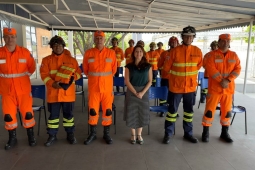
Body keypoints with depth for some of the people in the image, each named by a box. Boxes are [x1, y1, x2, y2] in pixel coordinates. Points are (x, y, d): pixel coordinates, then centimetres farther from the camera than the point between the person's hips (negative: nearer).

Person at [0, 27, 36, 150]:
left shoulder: (25, 52, -4)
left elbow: (32, 67, 9)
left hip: (23, 89, -1)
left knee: (27, 112, 3)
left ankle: (31, 136, 21)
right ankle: (12, 138, 24)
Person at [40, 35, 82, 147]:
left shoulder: (71, 59, 4)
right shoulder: (46, 60, 4)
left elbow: (78, 73, 5)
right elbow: (44, 75, -3)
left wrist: (72, 77, -15)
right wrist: (53, 83, -18)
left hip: (68, 92, 0)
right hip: (53, 92, 0)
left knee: (68, 114, 10)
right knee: (53, 114, 9)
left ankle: (70, 134, 24)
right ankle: (52, 136, 23)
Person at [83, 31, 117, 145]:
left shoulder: (111, 53, -2)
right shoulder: (88, 53, -1)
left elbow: (114, 70, 8)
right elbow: (85, 70, 10)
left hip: (107, 87, 0)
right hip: (93, 87, 0)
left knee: (107, 110, 6)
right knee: (93, 111, 7)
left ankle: (106, 134, 22)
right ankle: (93, 133, 24)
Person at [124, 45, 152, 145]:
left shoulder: (148, 66, 1)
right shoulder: (129, 66, -2)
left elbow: (150, 81, -1)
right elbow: (127, 81, -6)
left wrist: (142, 92, -13)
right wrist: (135, 93, -14)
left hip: (144, 92, 1)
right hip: (131, 92, -1)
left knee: (142, 113, 7)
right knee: (132, 113, 3)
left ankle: (139, 134, 23)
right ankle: (133, 134, 20)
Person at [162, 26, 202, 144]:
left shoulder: (197, 51, -1)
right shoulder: (175, 51, -10)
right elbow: (166, 67, -3)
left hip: (191, 86, 3)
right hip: (176, 86, -3)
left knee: (189, 110, 14)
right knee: (172, 110, 5)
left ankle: (188, 133, 30)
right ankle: (168, 134, 19)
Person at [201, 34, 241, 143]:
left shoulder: (234, 55, 8)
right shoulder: (213, 54, -2)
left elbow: (237, 69, 1)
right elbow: (210, 68, -13)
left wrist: (228, 80, -14)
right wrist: (221, 80, -19)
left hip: (228, 88, 4)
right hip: (214, 87, -3)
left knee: (227, 110, 11)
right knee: (210, 109, -1)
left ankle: (224, 133, 26)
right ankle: (205, 132, 11)